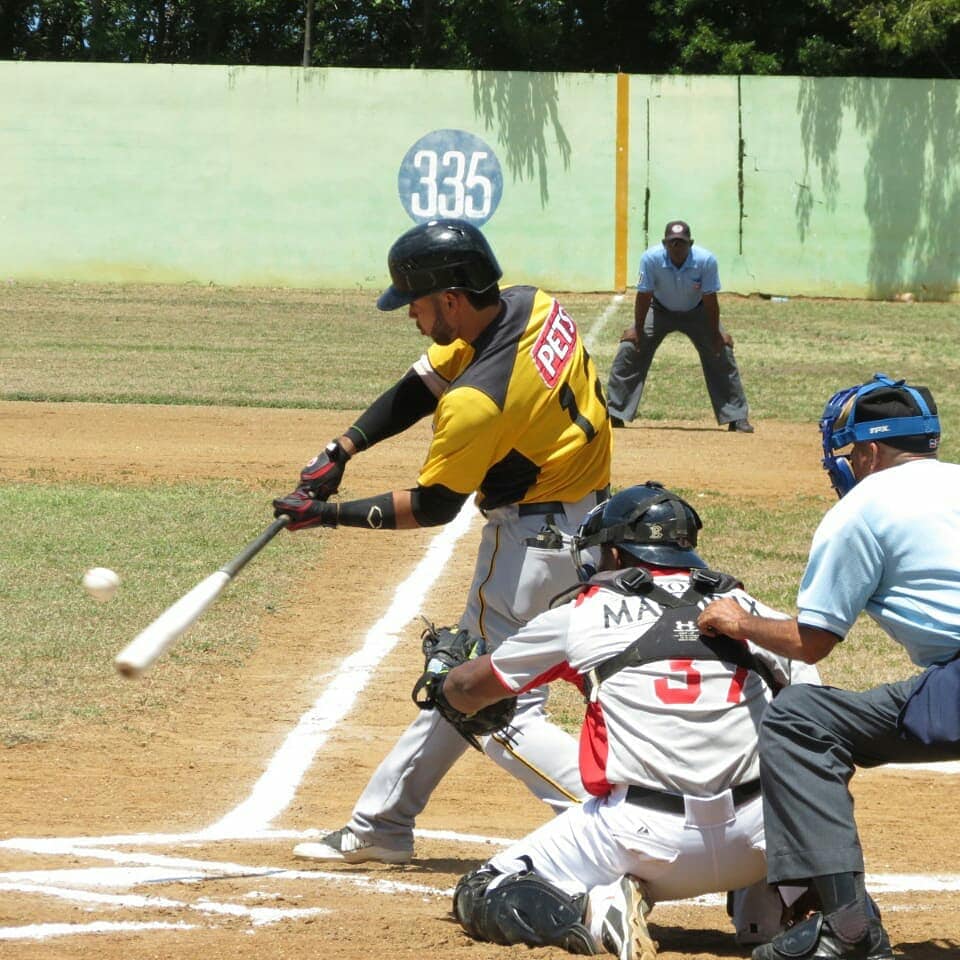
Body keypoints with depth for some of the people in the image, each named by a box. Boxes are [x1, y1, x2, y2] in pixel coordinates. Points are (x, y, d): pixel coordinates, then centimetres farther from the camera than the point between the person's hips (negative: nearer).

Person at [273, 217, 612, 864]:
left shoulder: (479, 399, -28)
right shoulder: (530, 305, -2)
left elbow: (434, 507, -14)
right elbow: (423, 385, 7)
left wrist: (331, 515, -6)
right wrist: (343, 450, 0)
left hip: (537, 538, -10)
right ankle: (381, 824, 32)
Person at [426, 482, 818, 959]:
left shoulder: (585, 612, 10)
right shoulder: (747, 608, 14)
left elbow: (469, 688, 24)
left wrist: (442, 685, 47)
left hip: (646, 841, -2)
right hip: (754, 840, 3)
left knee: (480, 900, 12)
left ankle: (594, 914, -15)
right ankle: (767, 904, 13)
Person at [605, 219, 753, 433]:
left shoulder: (706, 260, -31)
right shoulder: (651, 259, -31)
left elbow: (710, 299, -21)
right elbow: (644, 296, -21)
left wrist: (716, 334, -16)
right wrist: (637, 330, -16)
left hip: (697, 312, 0)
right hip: (660, 311, 0)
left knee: (721, 352, -11)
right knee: (630, 348, -13)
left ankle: (737, 418, 0)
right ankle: (614, 414, -2)